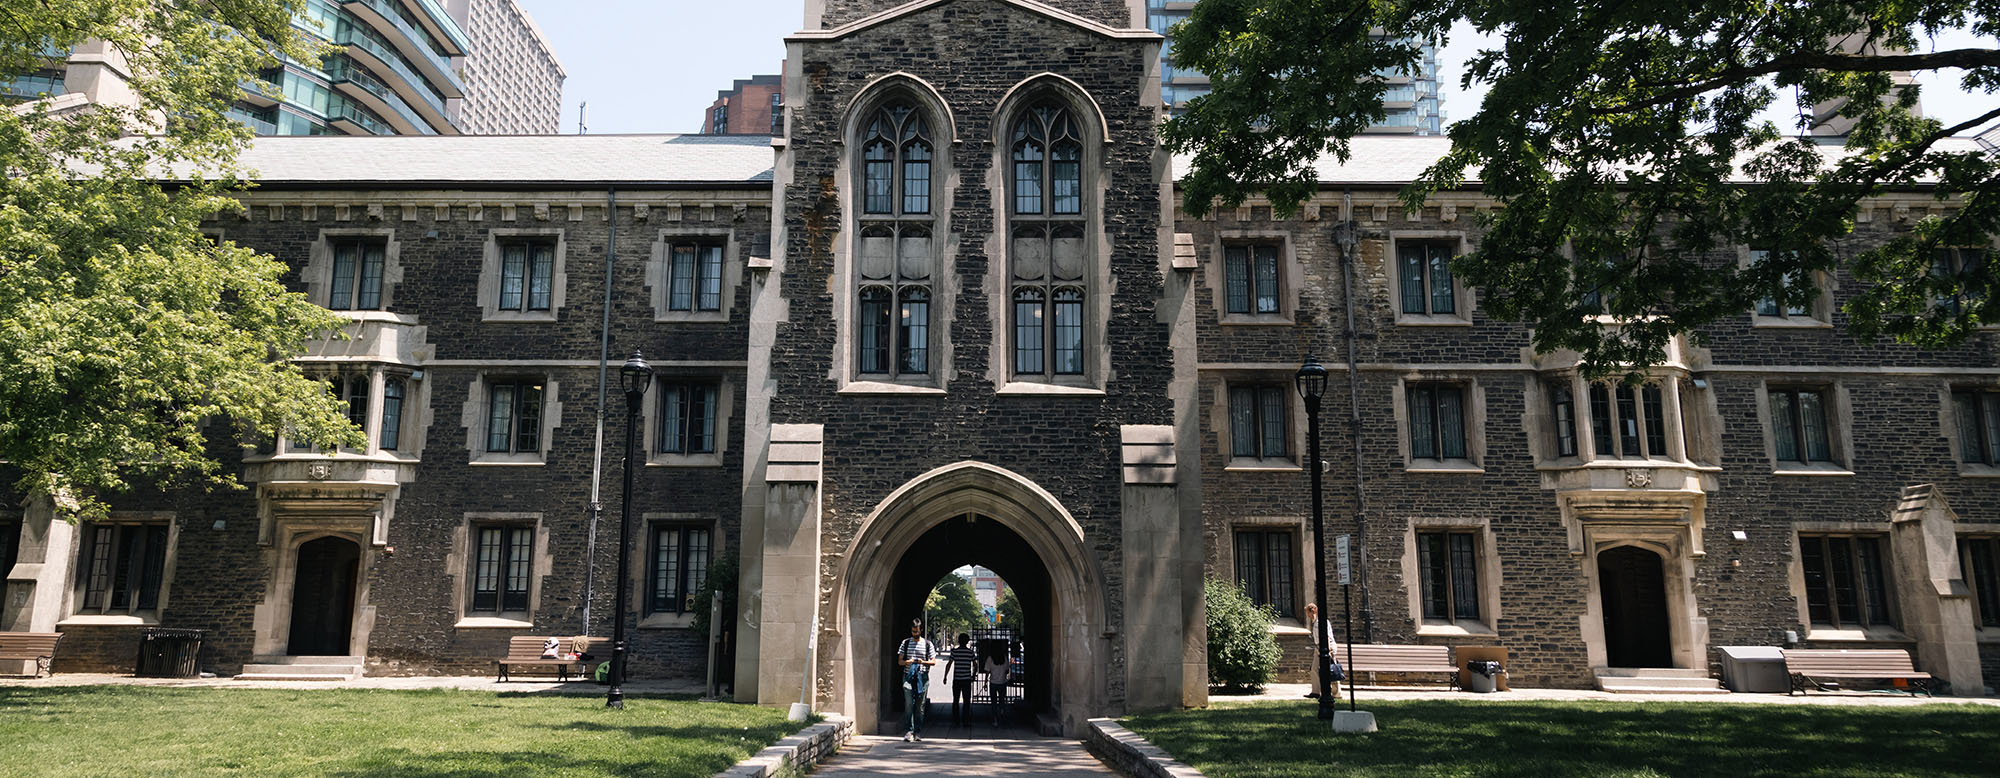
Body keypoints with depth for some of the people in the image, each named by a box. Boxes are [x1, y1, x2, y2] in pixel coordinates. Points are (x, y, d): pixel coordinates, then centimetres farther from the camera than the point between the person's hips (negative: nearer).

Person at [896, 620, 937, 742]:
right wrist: (906, 662, -12)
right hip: (908, 676, 0)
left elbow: (934, 662, 7)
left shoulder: (927, 644, 7)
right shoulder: (906, 642, 10)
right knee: (909, 704, -11)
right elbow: (899, 661, 10)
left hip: (922, 677, 0)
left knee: (920, 706, 2)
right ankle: (910, 731, -10)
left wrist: (923, 662, -13)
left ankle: (918, 732, 10)